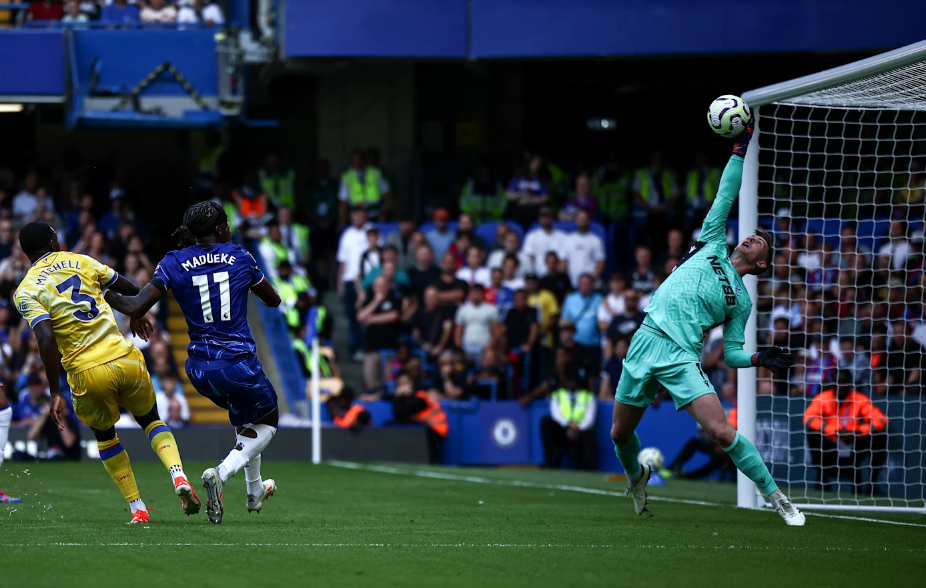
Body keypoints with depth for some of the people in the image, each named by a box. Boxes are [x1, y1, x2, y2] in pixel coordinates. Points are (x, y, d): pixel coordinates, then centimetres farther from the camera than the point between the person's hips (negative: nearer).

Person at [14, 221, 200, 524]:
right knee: (151, 420, 26)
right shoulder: (82, 261, 9)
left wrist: (55, 393, -13)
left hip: (87, 373, -2)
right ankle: (178, 475, -1)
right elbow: (132, 291, 18)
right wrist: (137, 316, 41)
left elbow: (47, 340, -15)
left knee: (104, 435, 27)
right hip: (125, 359, 2)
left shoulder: (26, 291, -1)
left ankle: (137, 508, 24)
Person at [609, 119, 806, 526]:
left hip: (682, 359, -2)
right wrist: (740, 148, 10)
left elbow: (731, 353, 12)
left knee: (721, 432, -18)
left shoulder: (741, 301, 12)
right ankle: (636, 474, 43)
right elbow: (725, 196, 13)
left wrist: (759, 359, -6)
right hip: (647, 341, 2)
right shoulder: (713, 245, 16)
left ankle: (777, 498, -8)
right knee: (620, 434, 9)